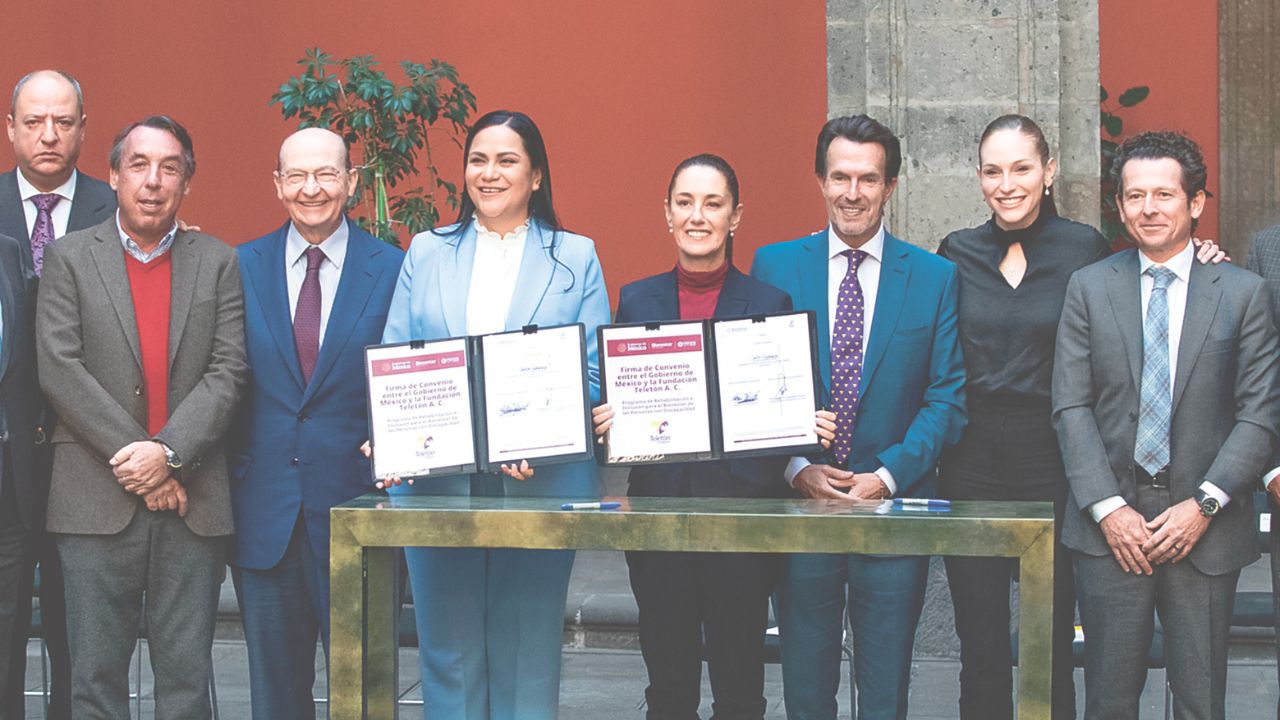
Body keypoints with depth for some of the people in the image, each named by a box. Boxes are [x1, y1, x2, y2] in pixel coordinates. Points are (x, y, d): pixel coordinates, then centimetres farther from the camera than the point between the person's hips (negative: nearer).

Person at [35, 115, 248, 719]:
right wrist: (132, 457, -11)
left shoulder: (217, 263, 10)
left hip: (192, 502, 1)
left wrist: (168, 453, -13)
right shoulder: (70, 259, 6)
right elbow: (59, 368, -4)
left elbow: (228, 370, 1)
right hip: (97, 501, -1)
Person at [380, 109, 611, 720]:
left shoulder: (575, 258, 7)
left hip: (540, 482, -1)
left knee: (527, 651, 4)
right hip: (436, 480, 1)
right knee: (447, 648, 5)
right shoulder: (426, 253, 12)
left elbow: (594, 373, 0)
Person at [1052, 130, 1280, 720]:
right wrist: (1108, 507, -8)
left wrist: (1205, 505, -10)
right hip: (1110, 526, 1)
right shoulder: (1089, 288, 6)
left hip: (1205, 528, 0)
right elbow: (1071, 407, 2)